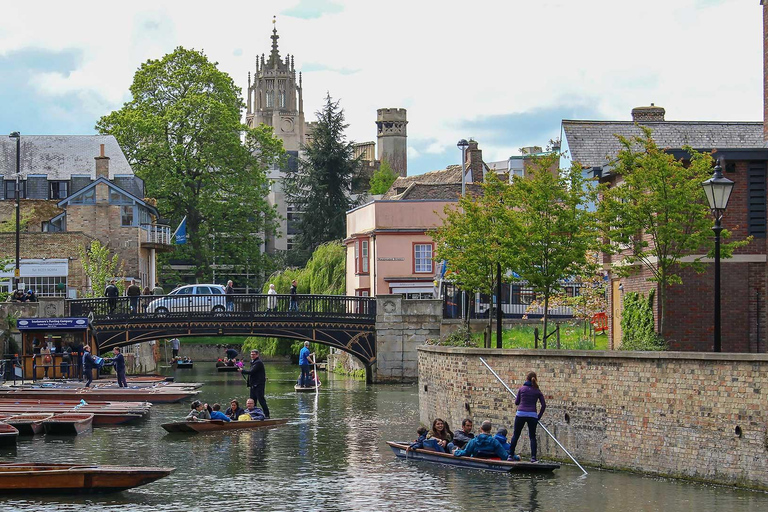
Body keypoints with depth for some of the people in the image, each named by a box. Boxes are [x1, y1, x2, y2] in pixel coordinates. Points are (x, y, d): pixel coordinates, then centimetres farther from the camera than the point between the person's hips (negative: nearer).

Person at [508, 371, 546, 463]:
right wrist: (539, 416, 10)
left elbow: (516, 402, 8)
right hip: (532, 415, 1)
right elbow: (544, 405, 2)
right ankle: (533, 457, -1)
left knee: (515, 435, 9)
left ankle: (511, 455, 10)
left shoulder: (522, 389, 1)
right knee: (532, 437, 8)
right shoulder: (537, 391, 4)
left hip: (521, 414, -1)